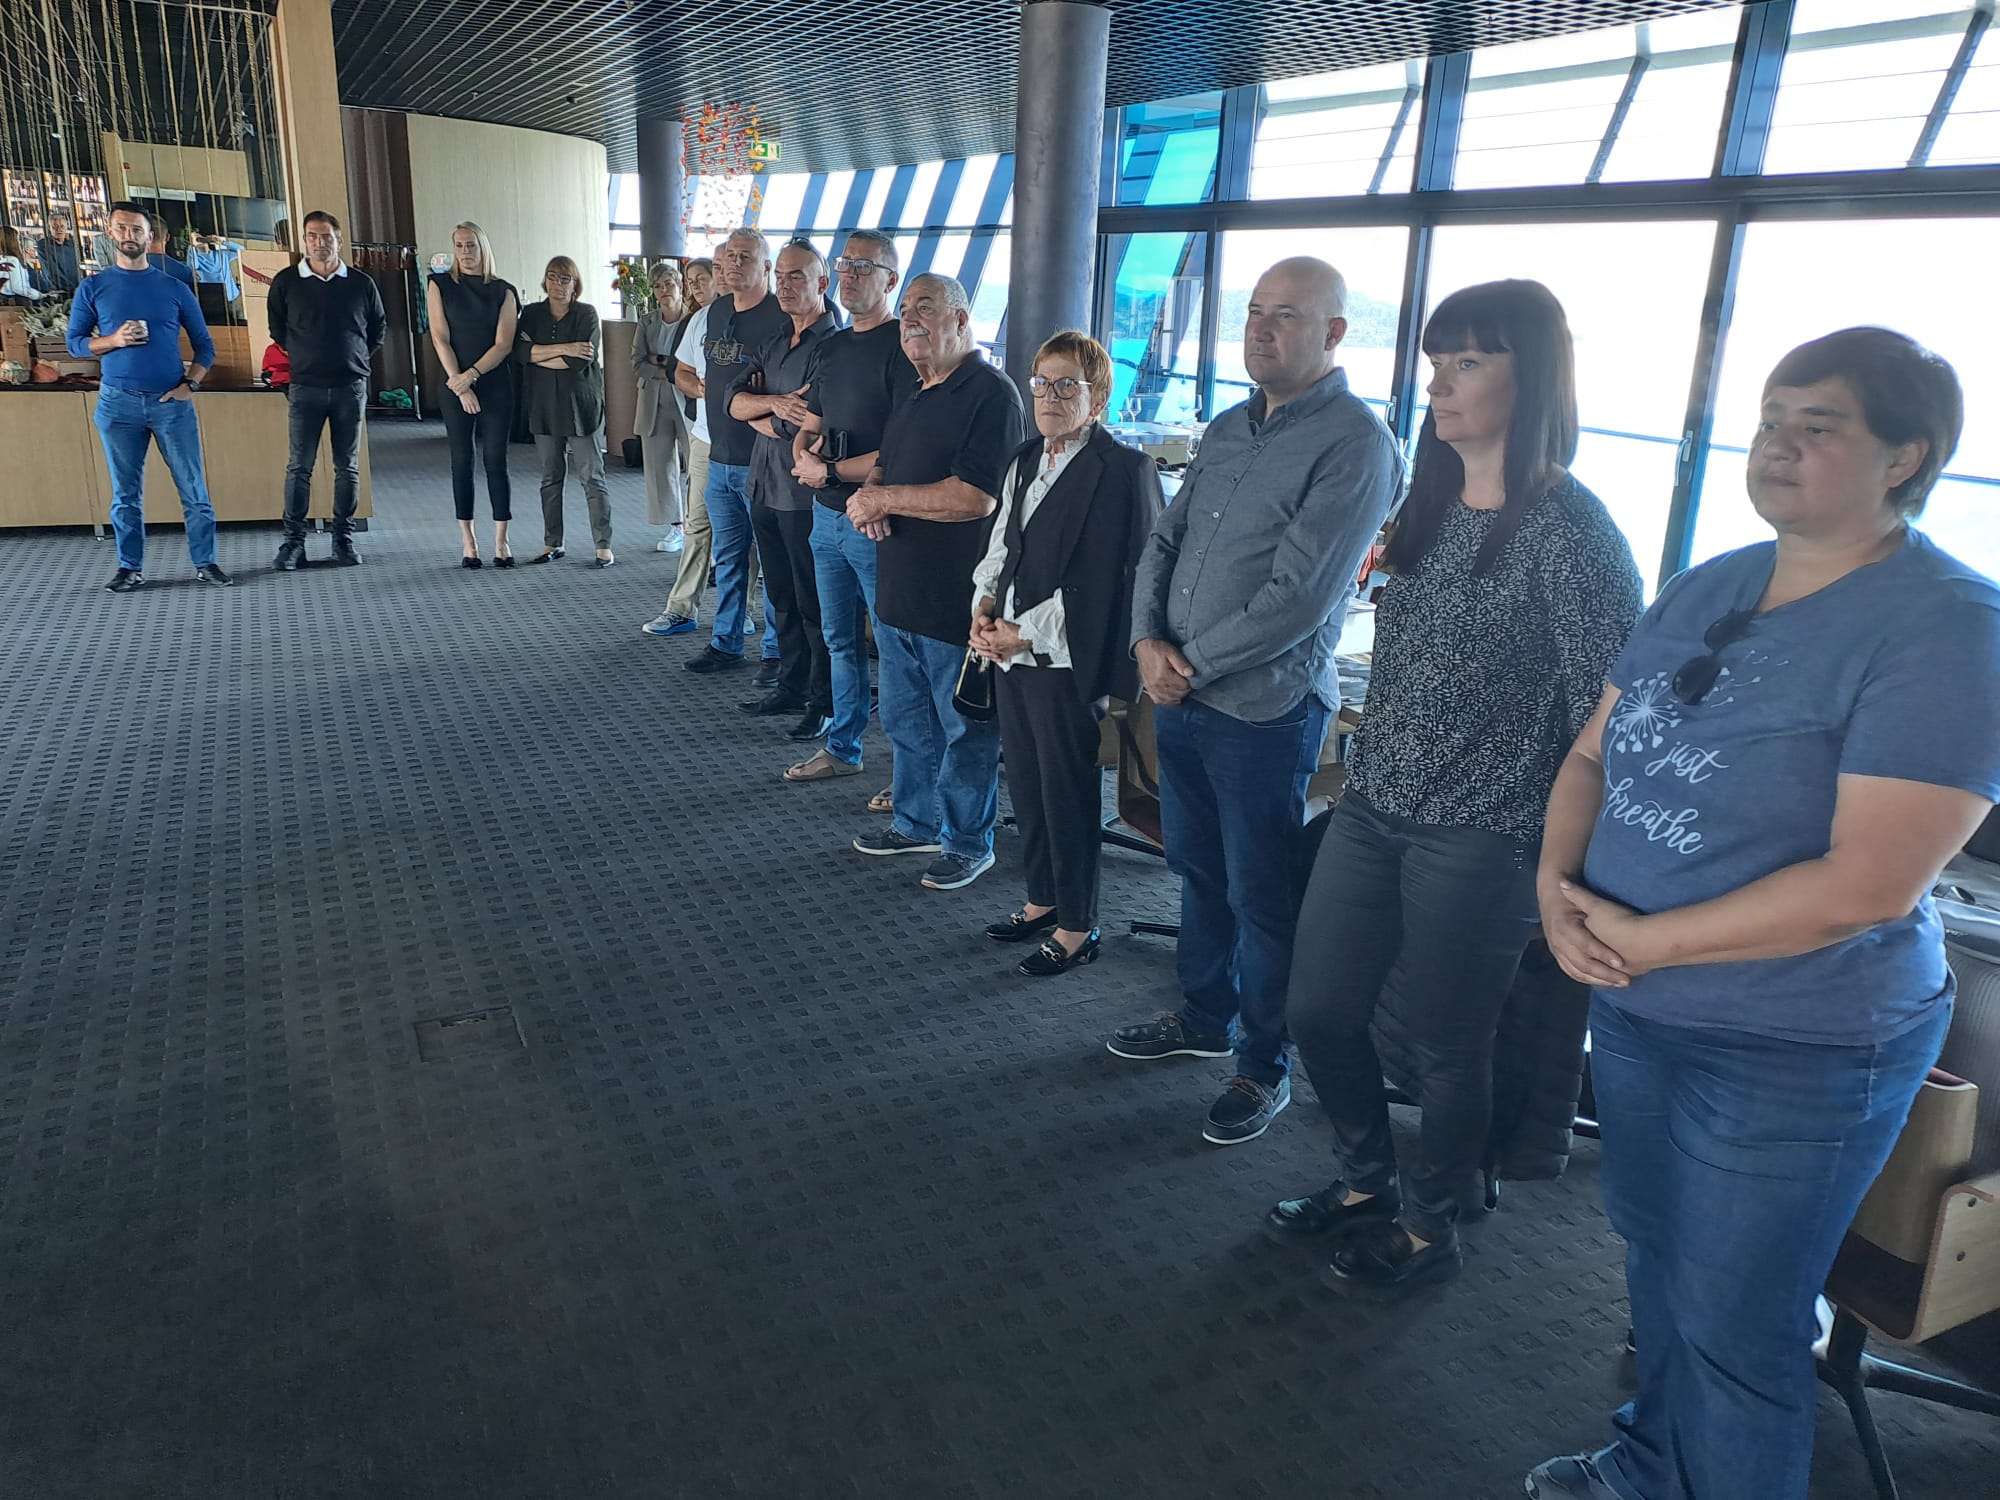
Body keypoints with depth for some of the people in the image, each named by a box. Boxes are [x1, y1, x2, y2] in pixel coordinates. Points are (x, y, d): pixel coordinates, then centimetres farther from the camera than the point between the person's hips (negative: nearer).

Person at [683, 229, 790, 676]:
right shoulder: (715, 312, 12)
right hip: (720, 457, 8)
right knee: (727, 558, 16)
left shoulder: (781, 318, -13)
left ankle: (777, 653, 11)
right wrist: (708, 387, 12)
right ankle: (725, 644, 27)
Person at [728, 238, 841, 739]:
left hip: (805, 492, -8)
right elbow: (736, 401, 4)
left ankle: (826, 702, 9)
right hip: (765, 486, 8)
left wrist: (761, 413, -7)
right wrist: (776, 403, -14)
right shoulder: (774, 342, 15)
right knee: (782, 598, 16)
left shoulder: (833, 345, -12)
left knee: (815, 603, 0)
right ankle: (792, 687, 28)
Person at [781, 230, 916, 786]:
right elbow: (809, 427, 21)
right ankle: (842, 747, 31)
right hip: (828, 516, 9)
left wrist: (831, 472, -14)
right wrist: (804, 453, -3)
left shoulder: (903, 346, -12)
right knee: (840, 639, 18)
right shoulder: (832, 347, 15)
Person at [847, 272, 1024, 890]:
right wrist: (869, 497, -2)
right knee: (907, 722, 20)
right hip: (898, 594, 9)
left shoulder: (990, 393, -15)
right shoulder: (912, 394, 15)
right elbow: (883, 468, 24)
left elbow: (976, 497, -24)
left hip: (956, 601, -9)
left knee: (965, 730, 5)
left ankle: (969, 843, 20)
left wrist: (883, 498, -16)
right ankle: (918, 822, 37)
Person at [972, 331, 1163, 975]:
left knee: (1069, 792, 3)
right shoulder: (1026, 461, 14)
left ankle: (1077, 926, 17)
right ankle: (1042, 898, 34)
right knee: (1025, 781, 17)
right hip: (1010, 653, 8)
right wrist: (985, 604, 0)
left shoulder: (1122, 469, -13)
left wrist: (1027, 633, -16)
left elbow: (1101, 581, -16)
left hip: (1066, 660, -8)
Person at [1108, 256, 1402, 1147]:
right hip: (1180, 697, 7)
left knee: (1262, 900, 5)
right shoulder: (1228, 430, 12)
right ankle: (1205, 1017, 40)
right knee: (1198, 871, 20)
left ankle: (1264, 1067, 22)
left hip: (1266, 710, -7)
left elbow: (1298, 597, -20)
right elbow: (1165, 542, 13)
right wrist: (1148, 640, -4)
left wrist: (1193, 664, -14)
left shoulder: (1354, 444, -13)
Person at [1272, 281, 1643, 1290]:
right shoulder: (1431, 506, 8)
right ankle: (1367, 1183, 40)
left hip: (1480, 838, -7)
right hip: (1373, 809, 7)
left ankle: (1429, 1229, 35)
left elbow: (1609, 710, -14)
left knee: (1442, 1046, 9)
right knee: (1318, 1011, 14)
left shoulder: (1569, 529, -15)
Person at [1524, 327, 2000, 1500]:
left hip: (1797, 1052, -7)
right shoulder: (1710, 588, 4)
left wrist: (1646, 940, -19)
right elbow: (1594, 752, 9)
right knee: (1656, 1258, 25)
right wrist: (1558, 879, -10)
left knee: (1734, 1330, 10)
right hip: (1633, 1008, 7)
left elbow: (1867, 885, -25)